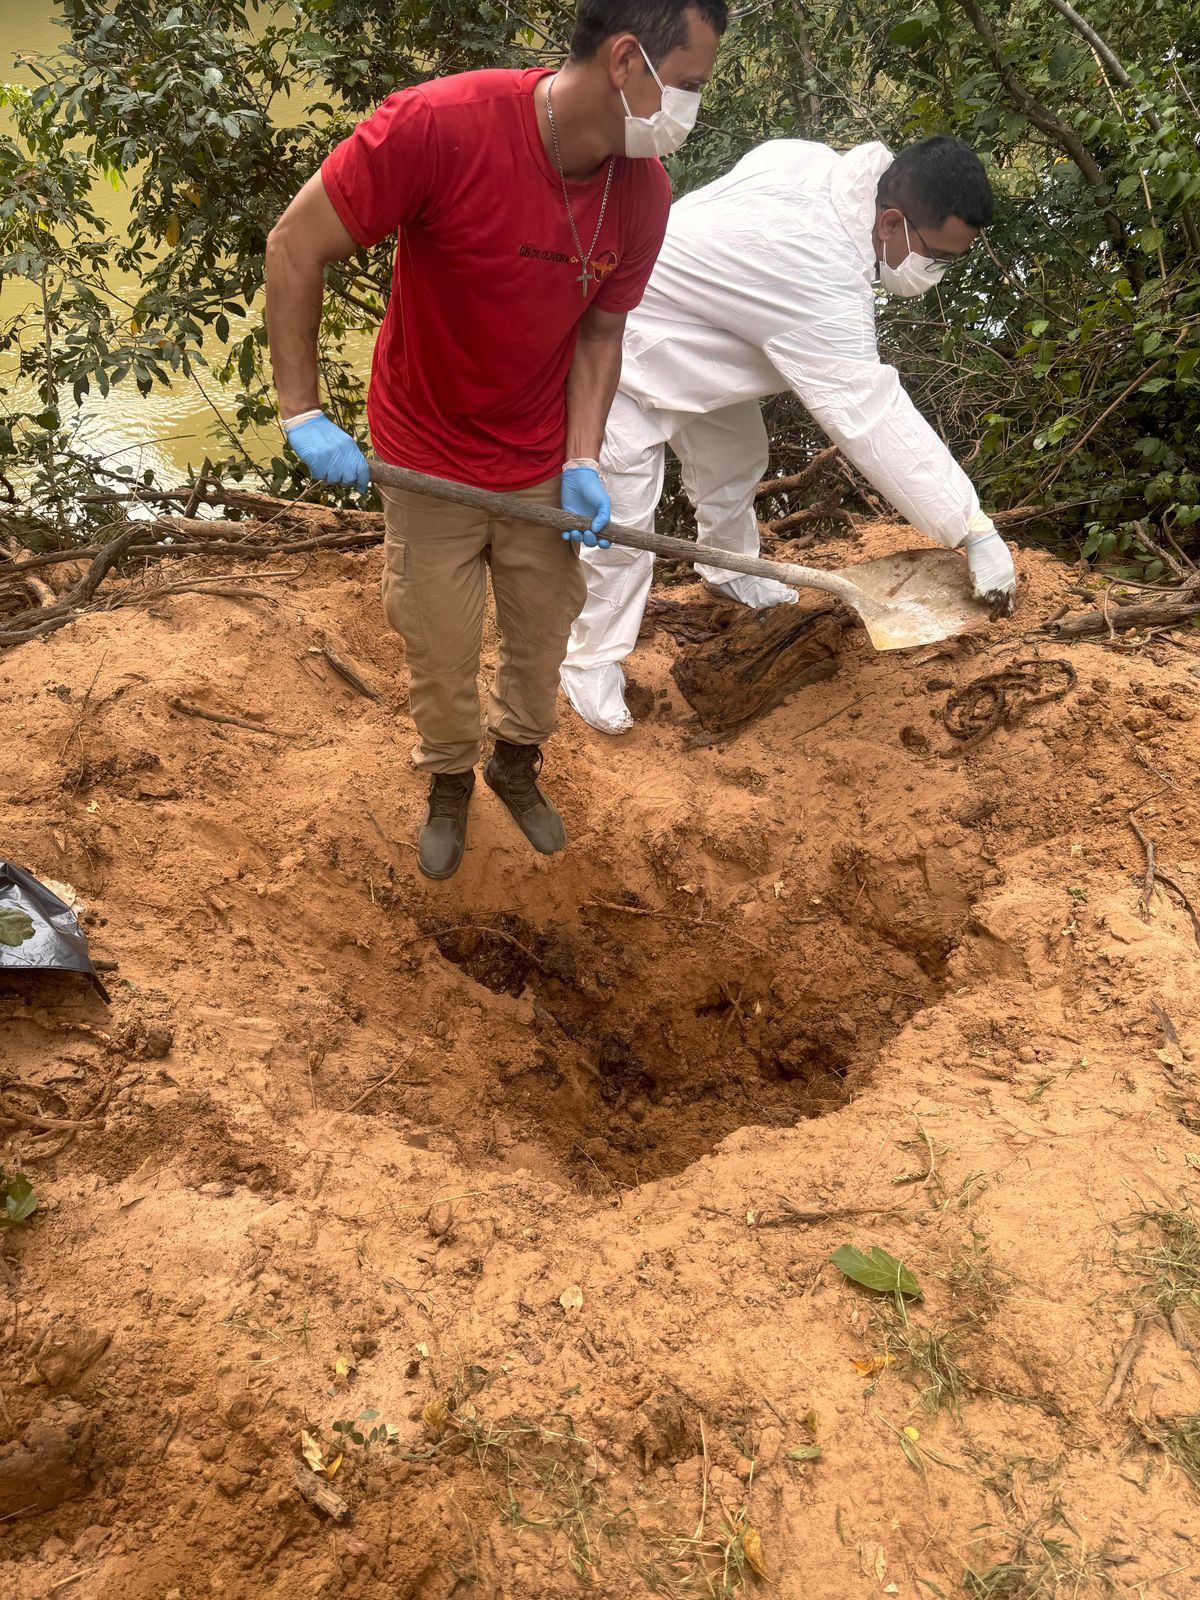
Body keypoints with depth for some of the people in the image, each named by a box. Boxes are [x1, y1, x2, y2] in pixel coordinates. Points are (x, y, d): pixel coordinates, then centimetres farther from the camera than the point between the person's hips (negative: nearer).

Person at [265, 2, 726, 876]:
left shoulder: (644, 191, -13)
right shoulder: (439, 124, -28)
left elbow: (600, 331, 0)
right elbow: (294, 247, -20)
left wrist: (584, 461, -12)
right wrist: (303, 413, -20)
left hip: (543, 468, 4)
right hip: (429, 464, -3)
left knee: (542, 638, 16)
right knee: (442, 654, 10)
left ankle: (518, 763, 44)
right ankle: (449, 783, 38)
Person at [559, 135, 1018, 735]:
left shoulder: (813, 158, -12)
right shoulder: (822, 285, -38)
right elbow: (875, 421, -39)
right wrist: (976, 533, -37)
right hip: (626, 355, -10)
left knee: (735, 459, 21)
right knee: (621, 521, -8)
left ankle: (727, 568, 48)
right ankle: (591, 662, 10)